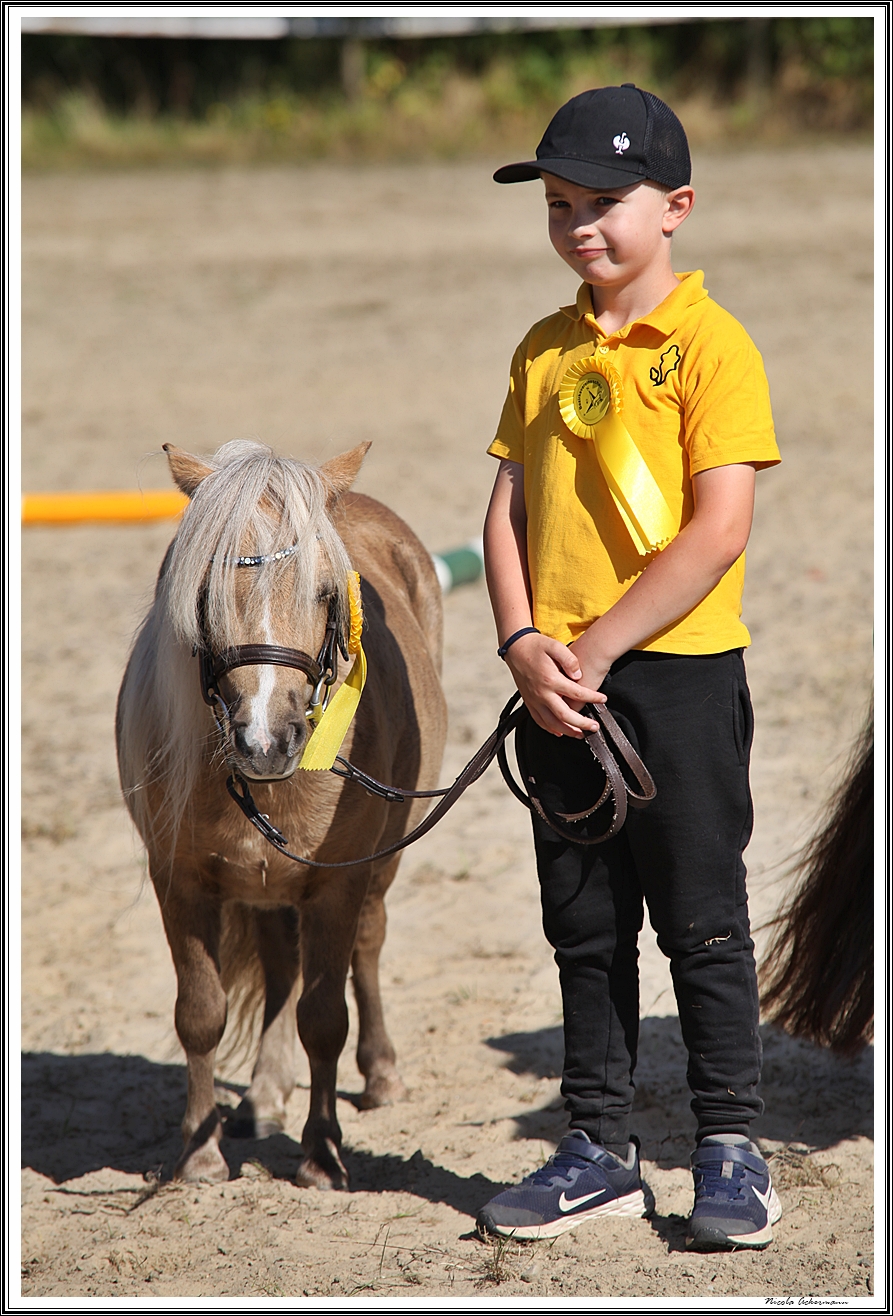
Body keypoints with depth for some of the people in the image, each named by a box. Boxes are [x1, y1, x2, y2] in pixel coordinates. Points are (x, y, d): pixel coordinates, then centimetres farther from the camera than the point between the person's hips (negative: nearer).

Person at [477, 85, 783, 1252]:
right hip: (560, 685, 6)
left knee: (701, 922, 1)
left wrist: (596, 649, -16)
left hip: (677, 675, -6)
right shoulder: (545, 352, 11)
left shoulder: (709, 344, -8)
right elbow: (510, 509, 10)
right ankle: (600, 1152, 19)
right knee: (583, 926, 11)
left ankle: (731, 1153, 11)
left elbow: (719, 530, -15)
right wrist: (523, 645, -7)